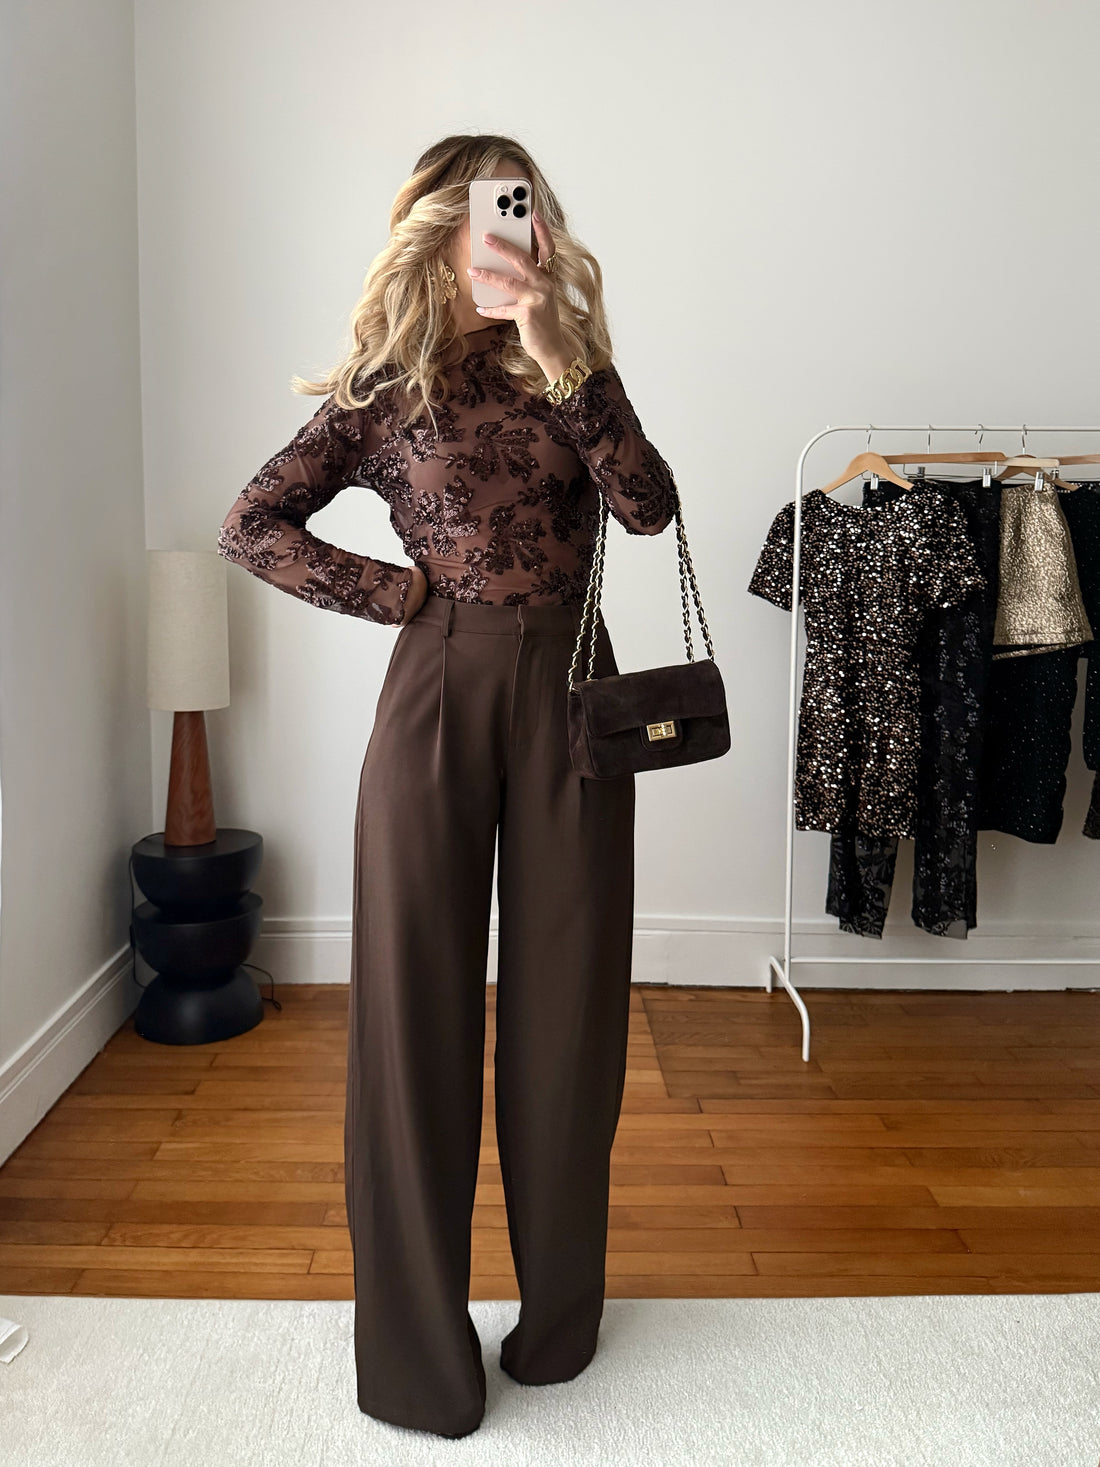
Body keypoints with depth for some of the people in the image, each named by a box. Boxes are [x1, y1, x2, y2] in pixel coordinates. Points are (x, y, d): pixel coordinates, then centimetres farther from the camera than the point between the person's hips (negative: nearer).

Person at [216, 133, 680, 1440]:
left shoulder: (571, 368, 11)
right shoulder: (389, 387, 4)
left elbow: (649, 505, -6)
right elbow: (250, 525, 2)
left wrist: (566, 362, -15)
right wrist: (398, 591, -5)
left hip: (570, 691, 3)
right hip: (440, 692, -2)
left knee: (563, 1003, 8)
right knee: (415, 1005, 2)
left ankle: (559, 1311, 28)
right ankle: (417, 1350, 20)